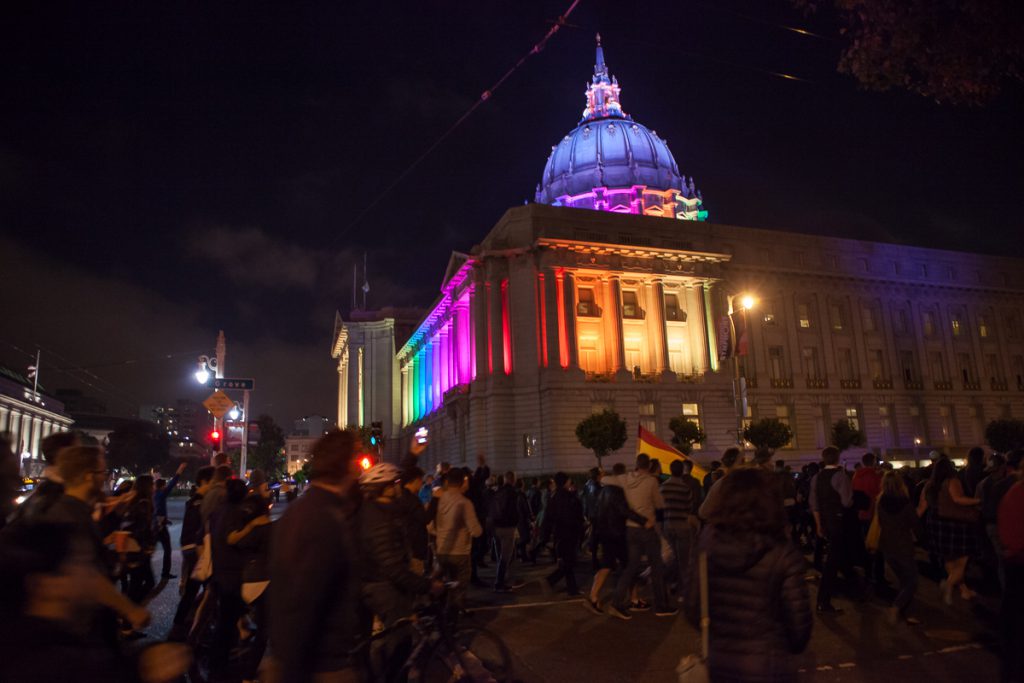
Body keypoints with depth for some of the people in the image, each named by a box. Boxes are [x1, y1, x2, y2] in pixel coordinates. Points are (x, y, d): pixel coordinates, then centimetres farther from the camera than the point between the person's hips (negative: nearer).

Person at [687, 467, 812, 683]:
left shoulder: (708, 543, -11)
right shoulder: (783, 555, -18)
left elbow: (693, 610, -5)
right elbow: (798, 623, -11)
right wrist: (790, 648, 11)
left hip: (718, 662, 2)